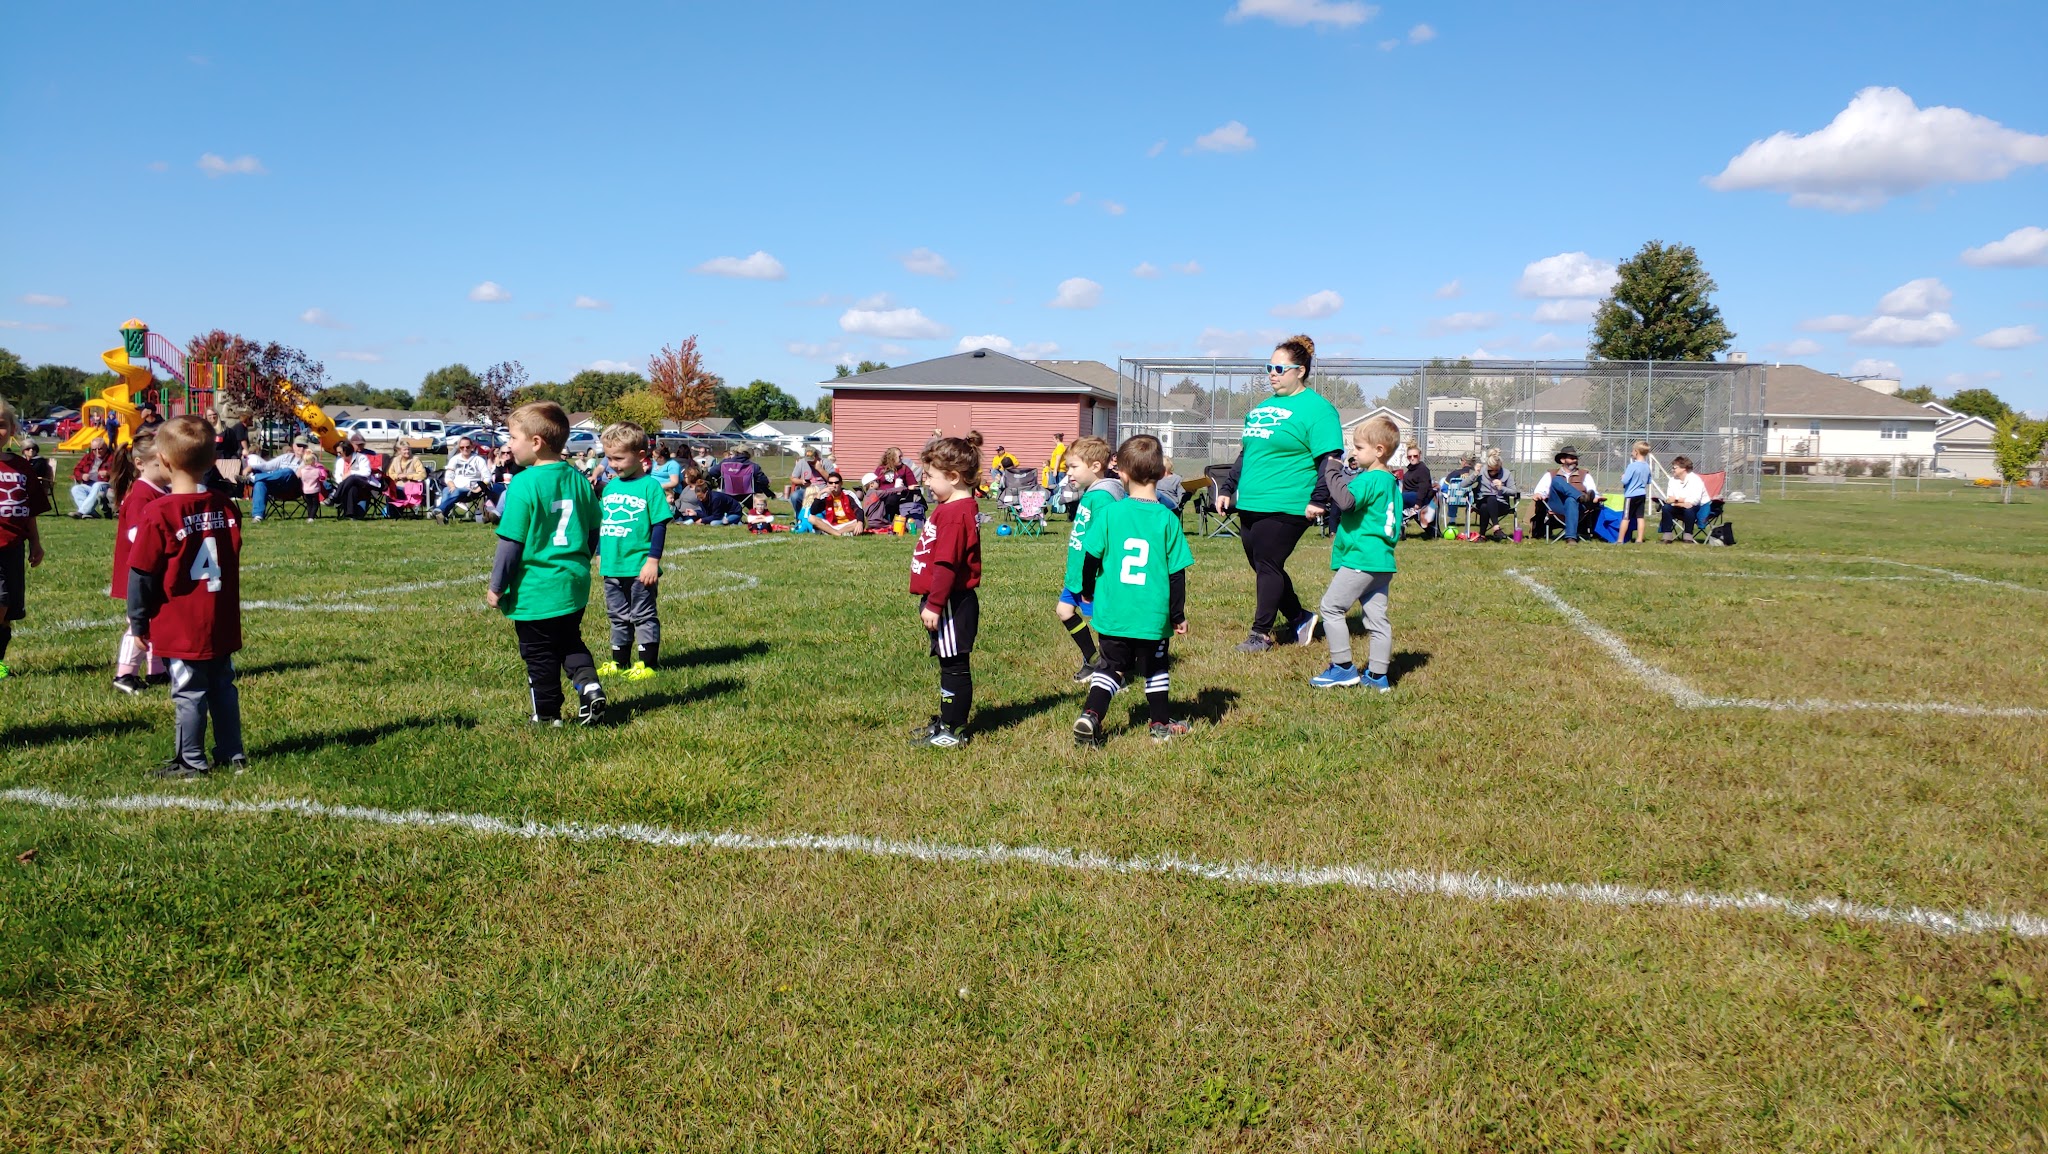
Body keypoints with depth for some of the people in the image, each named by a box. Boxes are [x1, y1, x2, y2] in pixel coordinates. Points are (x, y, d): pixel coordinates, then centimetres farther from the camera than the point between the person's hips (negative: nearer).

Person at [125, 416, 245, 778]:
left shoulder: (159, 514, -15)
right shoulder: (227, 508, 0)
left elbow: (141, 575, -9)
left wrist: (138, 622, 1)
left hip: (181, 629, -5)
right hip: (221, 625, 5)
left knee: (189, 693, 3)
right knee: (223, 686, 14)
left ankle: (191, 762, 12)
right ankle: (232, 754, 20)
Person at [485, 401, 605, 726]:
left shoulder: (523, 484, -16)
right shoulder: (577, 479, 4)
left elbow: (511, 542, -15)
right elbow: (593, 531, 12)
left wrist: (497, 587, -6)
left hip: (535, 589, -6)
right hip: (574, 584, 6)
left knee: (540, 653, 7)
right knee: (570, 640, 23)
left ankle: (547, 714, 17)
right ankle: (588, 683, 0)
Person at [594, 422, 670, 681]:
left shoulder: (650, 486, -11)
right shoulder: (609, 487, 9)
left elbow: (659, 526, -12)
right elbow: (601, 523, 18)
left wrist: (653, 561, -15)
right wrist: (600, 554, 18)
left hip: (640, 568, -7)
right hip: (612, 567, 7)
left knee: (644, 616, 3)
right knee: (618, 617, 16)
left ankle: (648, 663, 10)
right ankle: (619, 662, 25)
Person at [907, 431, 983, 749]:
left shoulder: (954, 513, -21)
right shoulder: (956, 508, 13)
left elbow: (946, 565, -25)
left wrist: (934, 604, -23)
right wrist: (932, 601, 21)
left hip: (952, 604, -10)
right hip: (949, 603, 10)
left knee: (955, 666, -1)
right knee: (949, 664, 19)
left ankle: (954, 731, 7)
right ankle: (947, 721, 30)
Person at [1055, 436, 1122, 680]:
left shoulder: (1101, 497, -22)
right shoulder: (1088, 494, 9)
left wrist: (1089, 583, -24)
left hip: (1094, 577, -10)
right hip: (1079, 574, 10)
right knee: (1064, 610, 16)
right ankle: (1092, 660, 31)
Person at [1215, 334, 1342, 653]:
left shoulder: (1316, 409, -7)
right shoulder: (1262, 407, 18)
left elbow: (1329, 459, -13)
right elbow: (1245, 454, 25)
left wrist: (1318, 500, -21)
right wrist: (1227, 489, 20)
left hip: (1284, 507, -8)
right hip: (1249, 505, 8)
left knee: (1268, 566, -4)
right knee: (1262, 567, 12)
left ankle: (1261, 633, 7)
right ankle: (1299, 619, 28)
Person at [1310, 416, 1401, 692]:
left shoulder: (1370, 479, -14)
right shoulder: (1390, 482, 17)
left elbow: (1346, 499, -29)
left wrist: (1331, 471, -19)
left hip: (1361, 559, -10)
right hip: (1382, 560, 10)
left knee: (1331, 606, -1)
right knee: (1377, 616, 9)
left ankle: (1343, 668, 0)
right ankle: (1377, 675, 12)